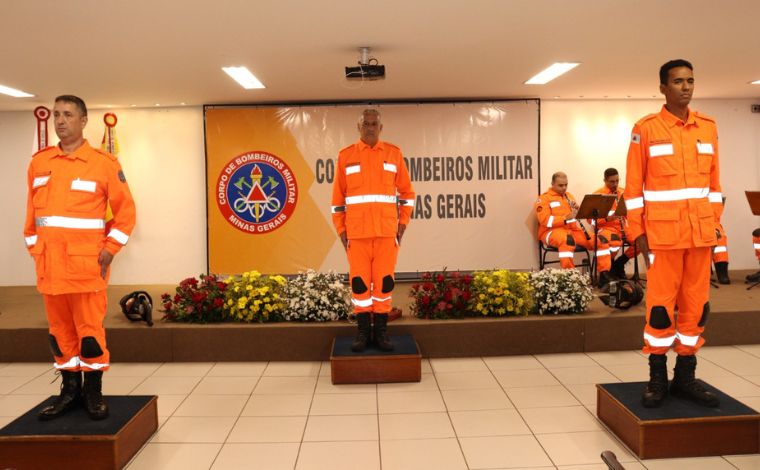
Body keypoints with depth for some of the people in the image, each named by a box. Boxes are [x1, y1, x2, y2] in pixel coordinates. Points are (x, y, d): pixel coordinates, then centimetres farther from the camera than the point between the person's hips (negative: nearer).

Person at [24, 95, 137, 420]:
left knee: (89, 328, 0)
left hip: (86, 263, -4)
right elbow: (32, 210, 16)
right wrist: (34, 248, 10)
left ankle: (93, 393, 14)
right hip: (49, 263, 5)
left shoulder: (104, 163, -3)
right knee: (60, 329, 12)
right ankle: (70, 390, 25)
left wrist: (109, 249, -7)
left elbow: (126, 209, -2)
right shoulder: (38, 162, 10)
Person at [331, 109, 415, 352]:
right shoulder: (345, 156, 4)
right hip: (356, 232, 0)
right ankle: (363, 330, 14)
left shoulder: (394, 153, 5)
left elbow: (407, 192, 10)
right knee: (359, 281, 2)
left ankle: (381, 330, 14)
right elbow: (337, 197, 8)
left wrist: (402, 224, 4)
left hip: (387, 231, 0)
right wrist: (341, 230, 4)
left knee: (384, 280, 3)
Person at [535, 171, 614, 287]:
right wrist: (565, 218, -24)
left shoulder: (569, 196, 20)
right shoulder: (544, 199, -2)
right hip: (553, 231, -7)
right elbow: (545, 221, -15)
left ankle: (604, 275, -9)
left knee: (601, 240, -9)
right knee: (568, 240, -42)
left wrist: (578, 210, -2)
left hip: (574, 230, 7)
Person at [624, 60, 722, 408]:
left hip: (700, 233, 4)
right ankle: (658, 378, 13)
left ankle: (685, 377, 20)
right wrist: (637, 232, -7)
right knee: (660, 304, 0)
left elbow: (713, 182, 13)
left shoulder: (708, 127, 10)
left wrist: (713, 225, 9)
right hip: (663, 233, -4)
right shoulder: (645, 129, -3)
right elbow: (633, 186, -3)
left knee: (696, 304, 8)